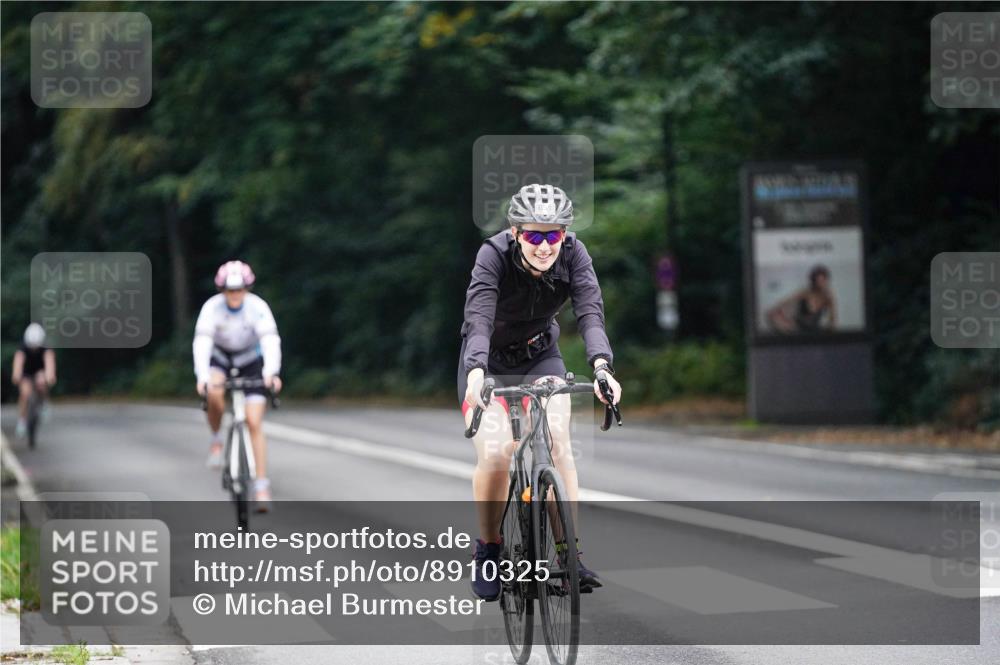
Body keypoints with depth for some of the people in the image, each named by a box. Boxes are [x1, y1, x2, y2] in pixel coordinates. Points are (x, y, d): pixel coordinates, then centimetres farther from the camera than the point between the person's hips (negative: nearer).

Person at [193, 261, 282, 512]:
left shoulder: (258, 307, -25)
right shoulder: (212, 307, -24)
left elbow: (270, 341, -34)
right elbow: (201, 343, -32)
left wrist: (271, 373, -51)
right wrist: (202, 377, -48)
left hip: (250, 361, 0)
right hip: (219, 358, 0)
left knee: (254, 423, -12)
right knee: (215, 394, -34)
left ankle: (261, 486, -9)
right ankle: (216, 441, -6)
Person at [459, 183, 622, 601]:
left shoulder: (573, 254, -22)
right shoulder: (494, 255, -29)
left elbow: (590, 314, -33)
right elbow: (478, 319, -41)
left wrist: (601, 366, -52)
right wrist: (476, 374, -59)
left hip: (541, 357, 2)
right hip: (489, 360, -2)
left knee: (558, 442, -19)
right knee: (495, 453, -18)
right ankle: (488, 551, 2)